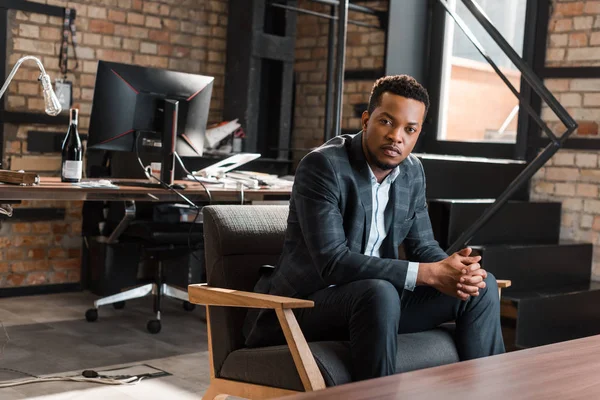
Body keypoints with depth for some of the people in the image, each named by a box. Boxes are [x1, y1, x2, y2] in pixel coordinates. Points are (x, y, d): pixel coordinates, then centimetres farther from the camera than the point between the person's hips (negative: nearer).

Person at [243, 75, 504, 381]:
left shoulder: (412, 171, 3)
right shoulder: (322, 166, -20)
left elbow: (423, 246, 9)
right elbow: (332, 262, -28)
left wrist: (456, 269, -16)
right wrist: (429, 273, -28)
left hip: (373, 298, 7)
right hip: (307, 303, -7)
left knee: (482, 285, -2)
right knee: (379, 293, -37)